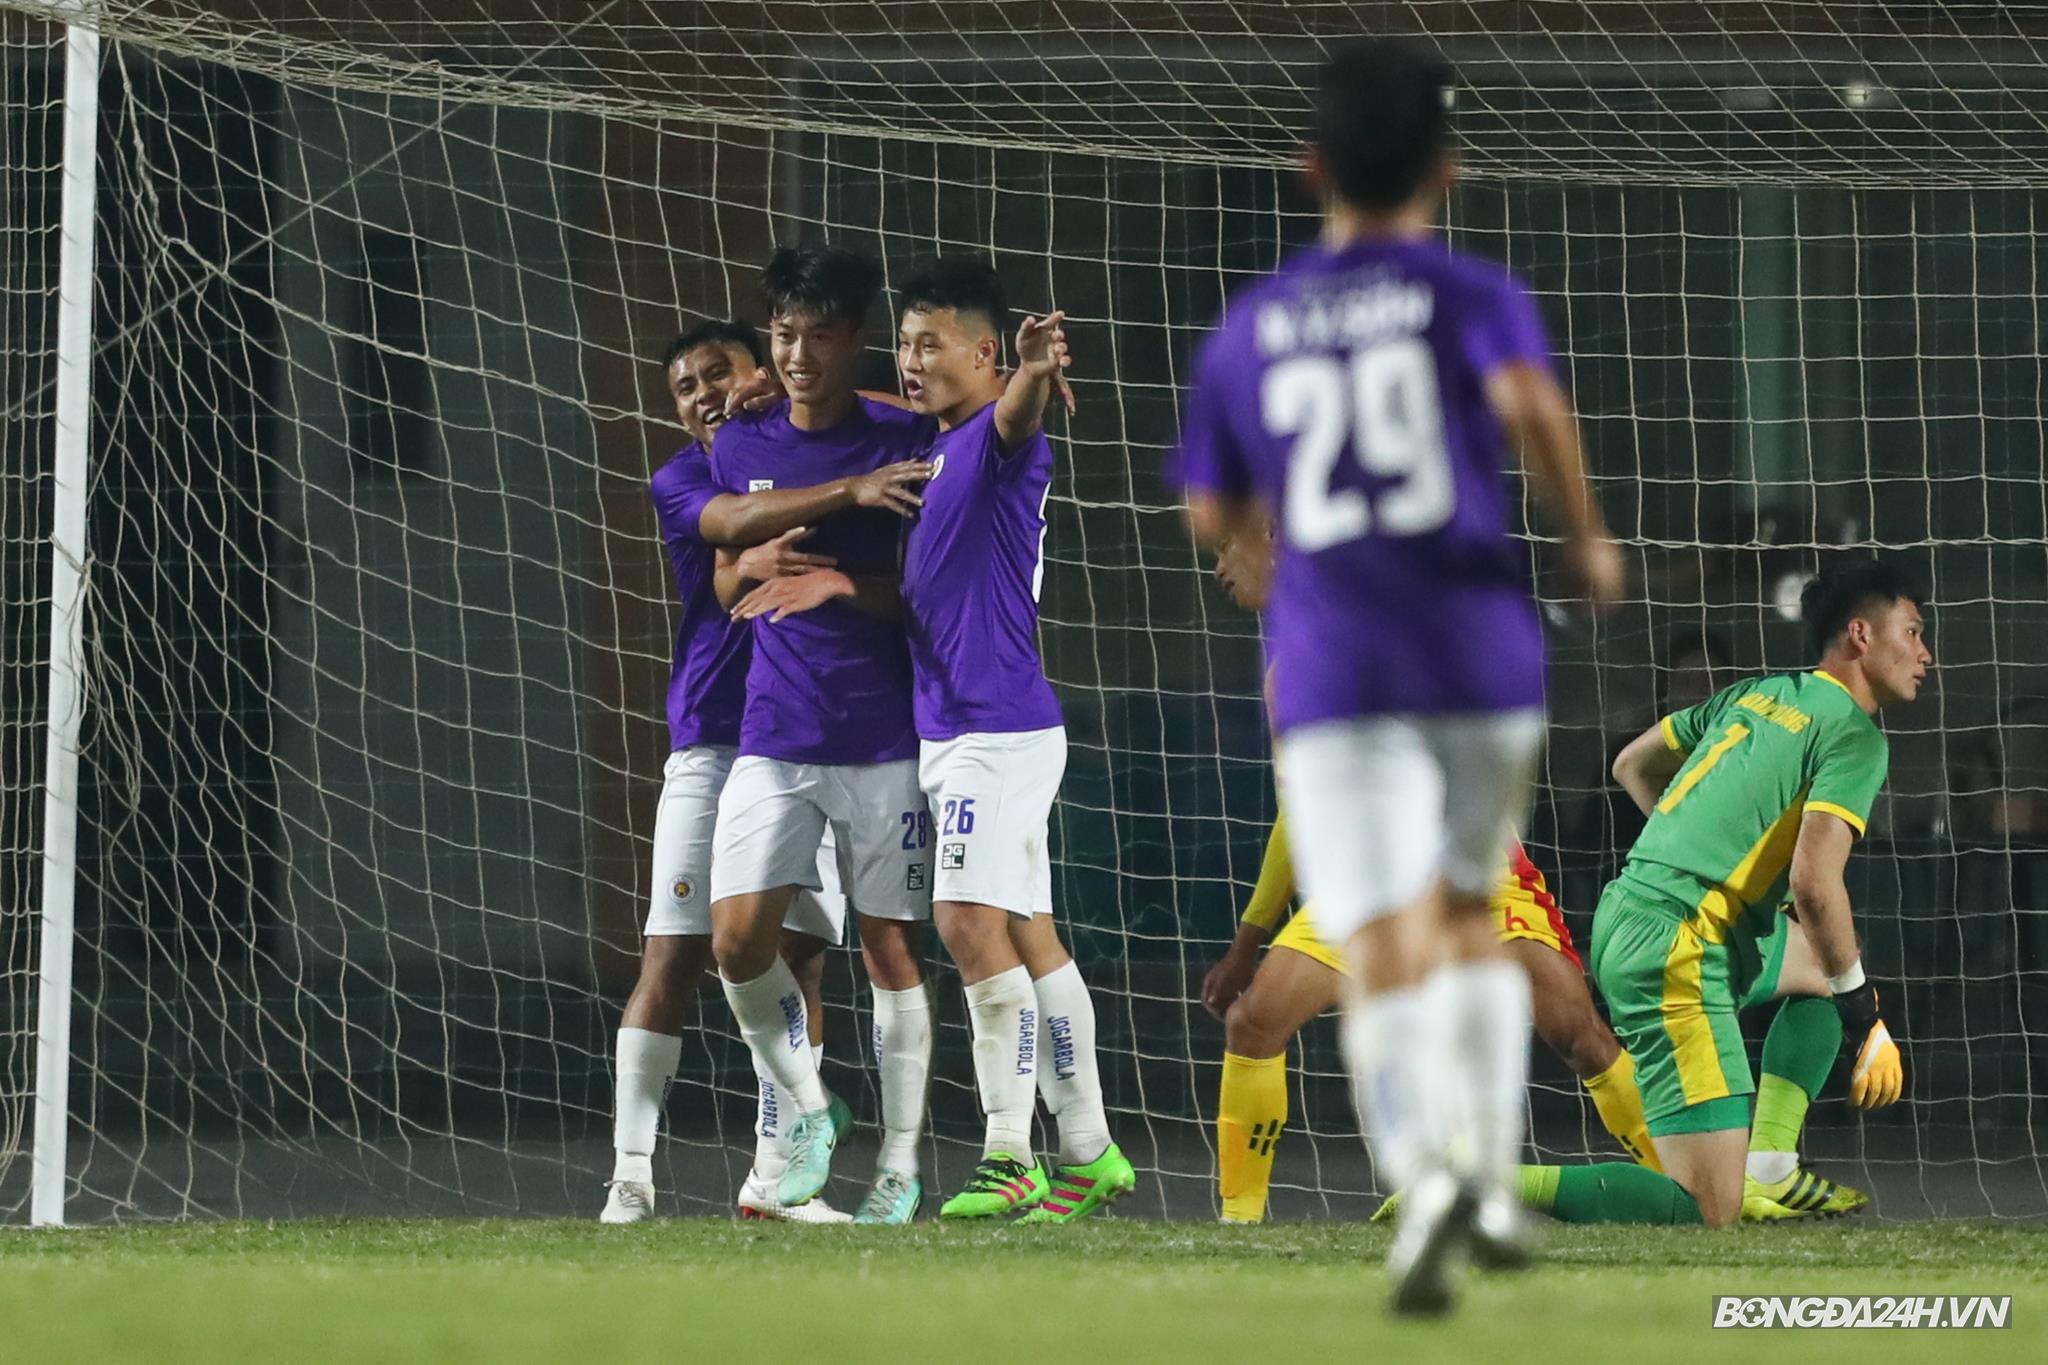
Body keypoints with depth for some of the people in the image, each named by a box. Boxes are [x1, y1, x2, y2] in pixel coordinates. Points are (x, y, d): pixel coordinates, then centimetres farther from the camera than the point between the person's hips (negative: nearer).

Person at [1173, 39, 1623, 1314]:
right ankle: (1492, 1180, 12)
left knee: (1384, 956, -8)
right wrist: (1590, 537, -5)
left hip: (1331, 676, 0)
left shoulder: (1247, 329, 13)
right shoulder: (1474, 297, 4)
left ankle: (1427, 1170, -34)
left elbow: (1213, 514, 17)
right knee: (1466, 915, 22)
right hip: (1483, 656, 0)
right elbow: (1530, 399, -18)